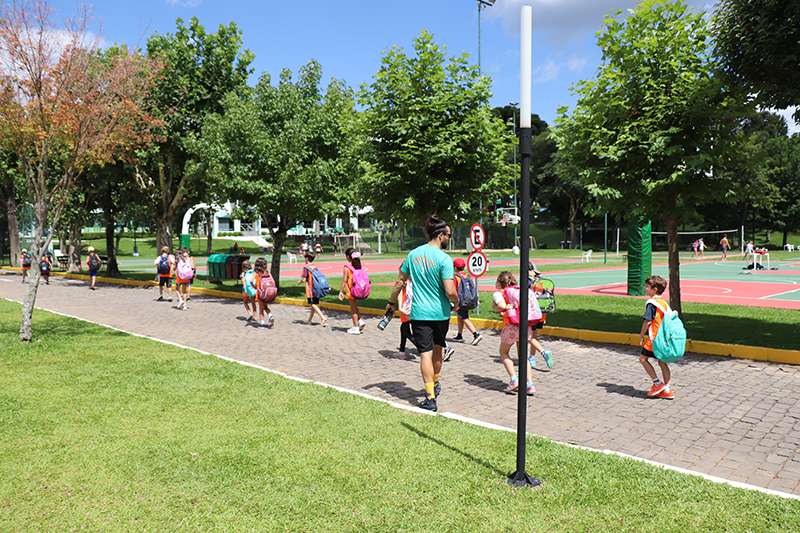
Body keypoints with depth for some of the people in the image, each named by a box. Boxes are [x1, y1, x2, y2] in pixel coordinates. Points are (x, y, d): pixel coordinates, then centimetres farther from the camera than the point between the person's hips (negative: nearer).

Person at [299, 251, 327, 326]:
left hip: (310, 290, -7)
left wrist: (299, 282, 7)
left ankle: (323, 318, -22)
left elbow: (304, 280, -14)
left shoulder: (306, 268, -10)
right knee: (314, 304, 14)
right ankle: (310, 320, 25)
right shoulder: (315, 267, 11)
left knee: (313, 304, -8)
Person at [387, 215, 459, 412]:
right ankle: (435, 385, 39)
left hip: (419, 312, 2)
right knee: (437, 349, 19)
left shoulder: (413, 254, 1)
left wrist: (392, 302, 22)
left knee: (426, 353, 0)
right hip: (440, 312, -2)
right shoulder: (444, 259, -14)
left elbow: (400, 281, 9)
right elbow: (450, 291, -19)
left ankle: (430, 398, -4)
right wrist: (456, 303, 3)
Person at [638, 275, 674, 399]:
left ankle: (657, 383, 2)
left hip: (655, 337, -8)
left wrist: (642, 336, -5)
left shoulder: (651, 303, -13)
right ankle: (667, 390, 9)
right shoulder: (664, 302, 13)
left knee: (643, 358, 4)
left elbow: (647, 321, -16)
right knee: (662, 362, 11)